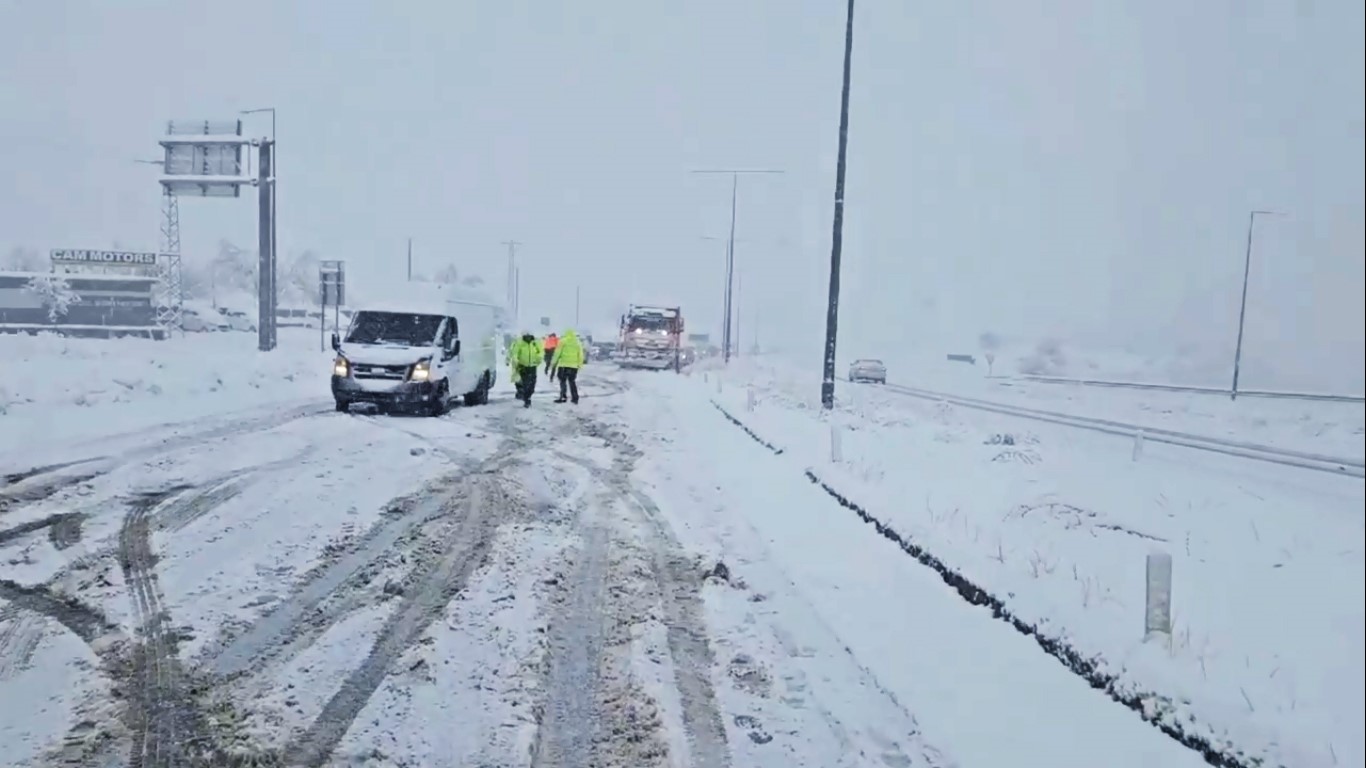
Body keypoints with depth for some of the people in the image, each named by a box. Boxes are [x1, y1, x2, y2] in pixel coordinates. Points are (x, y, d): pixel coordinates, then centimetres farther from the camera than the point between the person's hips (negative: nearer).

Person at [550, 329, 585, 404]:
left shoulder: (563, 341, -1)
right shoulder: (578, 343, 10)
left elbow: (557, 352, -4)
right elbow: (580, 355, 10)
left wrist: (553, 362, 1)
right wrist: (579, 365, 18)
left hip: (564, 365, -4)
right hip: (574, 366, 4)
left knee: (563, 381, 2)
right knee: (572, 381, 13)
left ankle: (563, 397, -5)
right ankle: (575, 398, 12)